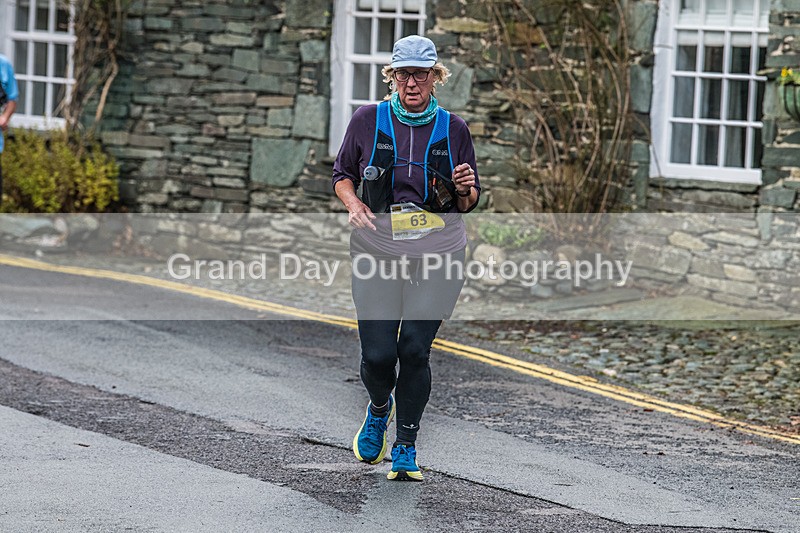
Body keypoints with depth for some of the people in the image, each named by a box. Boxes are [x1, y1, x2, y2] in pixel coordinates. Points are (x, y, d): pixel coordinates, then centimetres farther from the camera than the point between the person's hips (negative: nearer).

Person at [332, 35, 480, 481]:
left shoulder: (453, 128, 3)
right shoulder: (368, 121, 1)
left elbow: (470, 202, 11)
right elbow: (342, 173, 13)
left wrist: (466, 188, -12)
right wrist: (353, 202, -8)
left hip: (438, 256, 0)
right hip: (378, 253, 0)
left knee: (414, 351, -8)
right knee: (378, 355, -6)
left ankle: (407, 447, 10)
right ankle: (379, 407, 30)